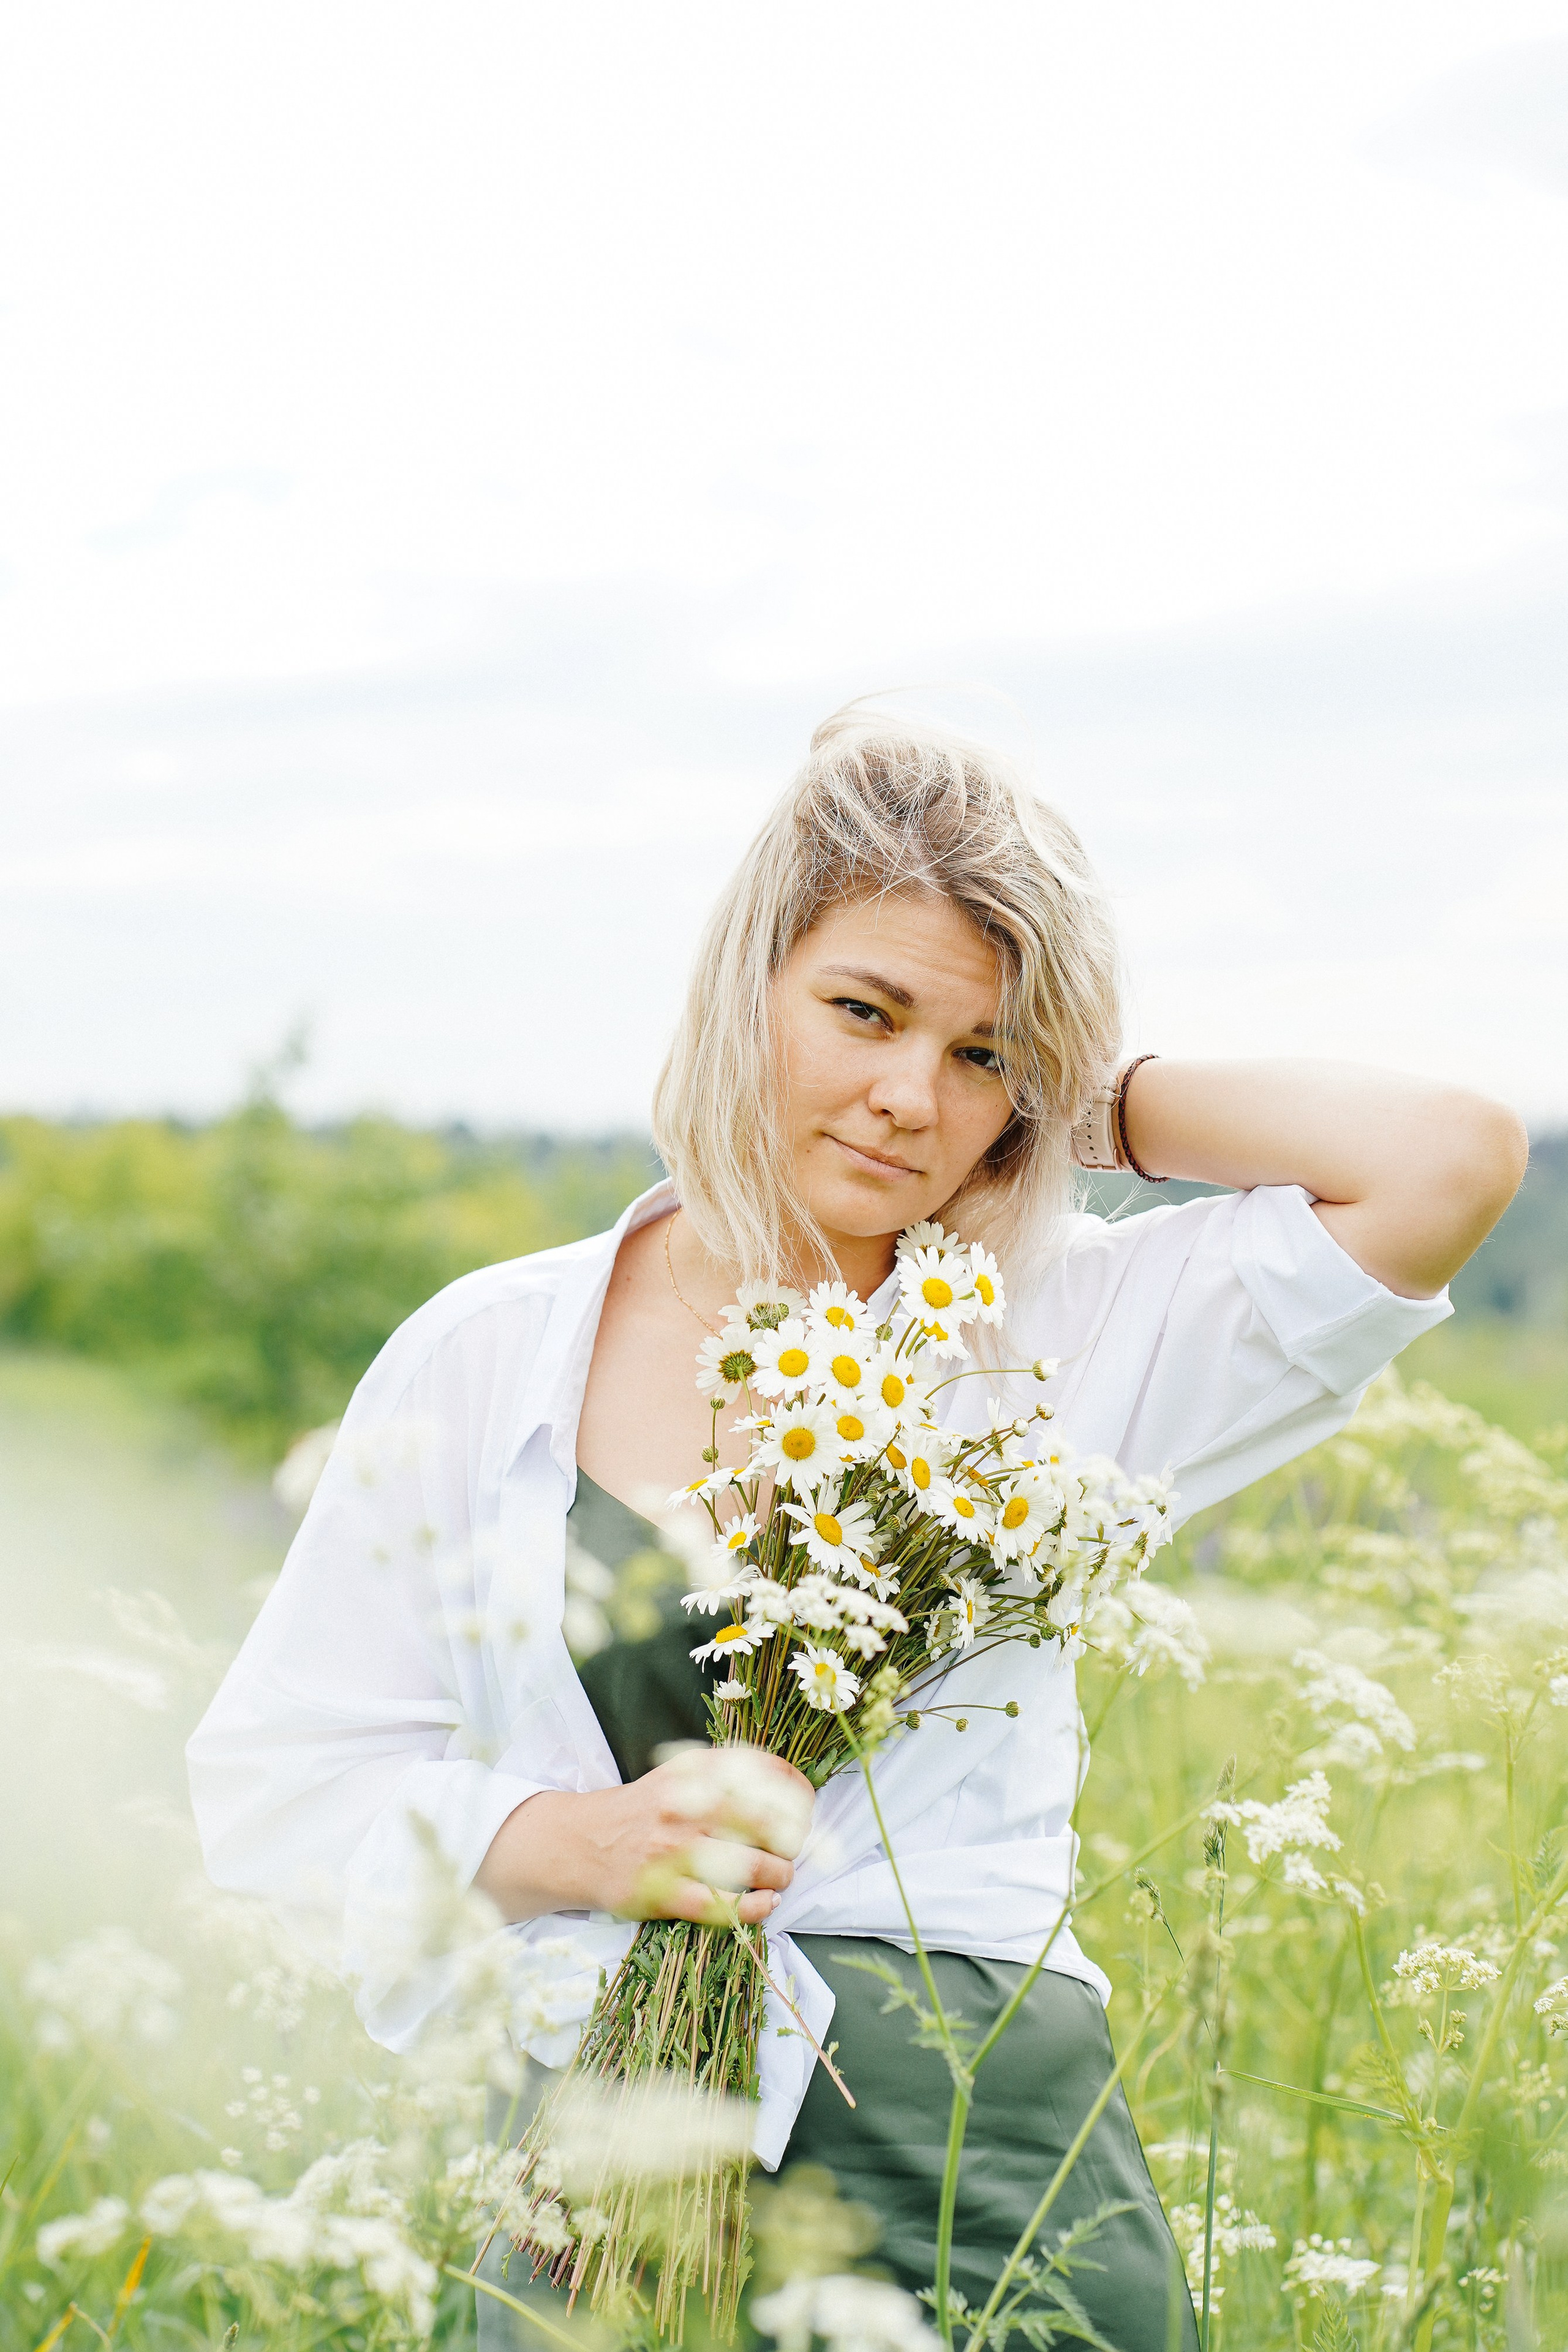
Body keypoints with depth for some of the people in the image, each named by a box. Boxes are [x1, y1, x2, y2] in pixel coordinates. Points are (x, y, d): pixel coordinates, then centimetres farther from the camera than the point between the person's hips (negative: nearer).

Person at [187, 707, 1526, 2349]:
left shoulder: (1068, 1338, 2)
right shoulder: (486, 1362, 5)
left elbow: (1451, 1160, -10)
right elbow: (274, 1778, 8)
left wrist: (1095, 1106, 0)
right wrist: (565, 1843, -10)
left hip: (993, 2178, 0)